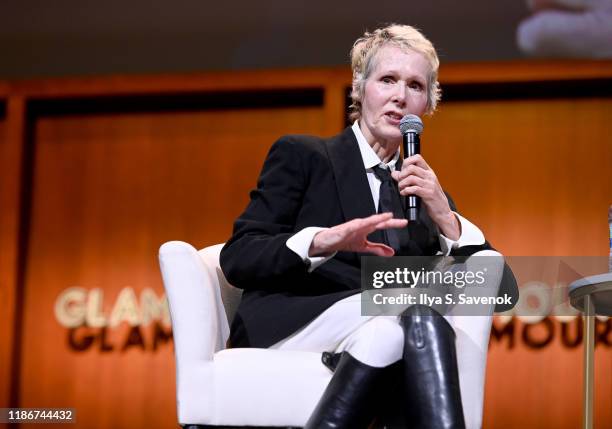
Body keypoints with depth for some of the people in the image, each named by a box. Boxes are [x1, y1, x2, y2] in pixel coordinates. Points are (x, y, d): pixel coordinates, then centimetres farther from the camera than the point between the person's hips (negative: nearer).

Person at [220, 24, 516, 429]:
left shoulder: (425, 190, 26)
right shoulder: (300, 155, 14)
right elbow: (237, 259, 1)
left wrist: (444, 218, -2)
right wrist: (324, 240, -18)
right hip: (287, 326, -3)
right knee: (411, 310, -35)